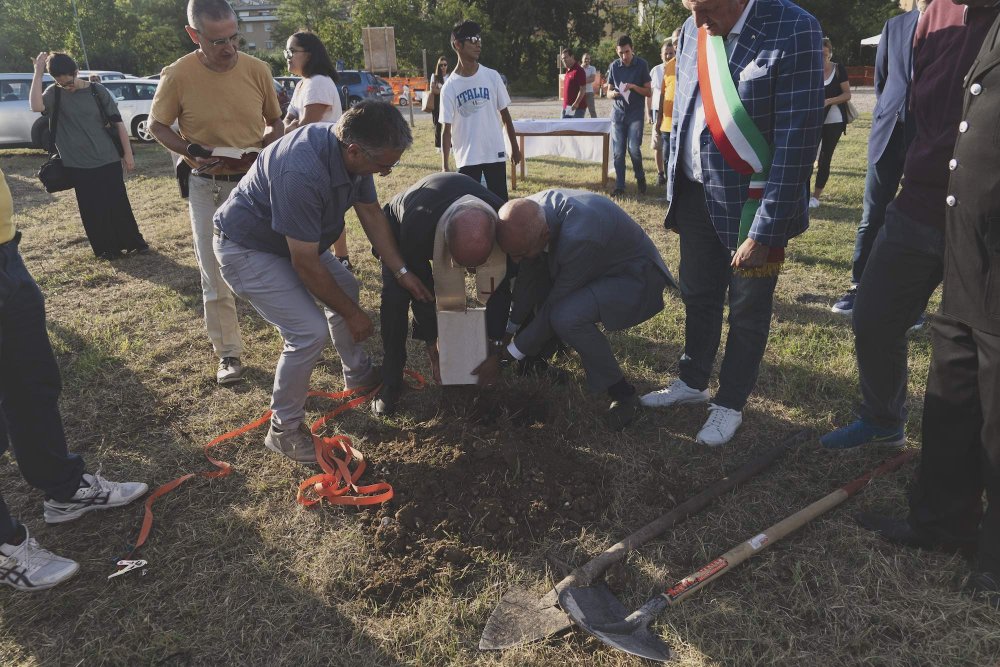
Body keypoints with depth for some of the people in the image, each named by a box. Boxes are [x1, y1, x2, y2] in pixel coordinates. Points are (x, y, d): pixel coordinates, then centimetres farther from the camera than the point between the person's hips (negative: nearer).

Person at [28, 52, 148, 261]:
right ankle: (105, 247, 18)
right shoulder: (54, 93, -1)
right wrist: (38, 73, -21)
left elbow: (117, 122, 1)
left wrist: (127, 153, -1)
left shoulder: (97, 91, -1)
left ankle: (134, 241, 20)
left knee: (119, 203, 6)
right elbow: (36, 106, -23)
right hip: (78, 165, 0)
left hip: (108, 160, 0)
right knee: (92, 208, 5)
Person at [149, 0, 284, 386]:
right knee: (216, 274, 3)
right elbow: (157, 126, 1)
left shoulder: (257, 70, -6)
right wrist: (192, 153, -16)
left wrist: (264, 149, -13)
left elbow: (275, 122, 8)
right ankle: (228, 354, 14)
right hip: (208, 188, -1)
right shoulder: (178, 75, -11)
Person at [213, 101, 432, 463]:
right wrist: (352, 314, -18)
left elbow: (371, 214, 2)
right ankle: (284, 430, 3)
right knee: (310, 331, -18)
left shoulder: (352, 149, -13)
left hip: (293, 239, 9)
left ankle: (358, 374, 38)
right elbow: (306, 266, -30)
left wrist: (402, 272, -2)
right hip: (246, 248, -9)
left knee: (345, 286, 16)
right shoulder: (301, 173, -39)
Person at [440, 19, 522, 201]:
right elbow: (447, 129, -4)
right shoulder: (449, 87, -5)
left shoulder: (492, 76, 0)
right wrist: (444, 166, -11)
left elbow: (505, 114, 9)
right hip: (466, 158, -1)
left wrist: (514, 147, 10)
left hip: (495, 154, 2)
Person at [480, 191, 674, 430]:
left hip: (633, 277, -8)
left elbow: (553, 307, -30)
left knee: (566, 316, -33)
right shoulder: (529, 212, -17)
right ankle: (540, 352, 13)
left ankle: (622, 393, -12)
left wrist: (504, 355, -22)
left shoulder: (579, 238, -39)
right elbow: (526, 276, -4)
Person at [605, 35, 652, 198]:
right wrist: (613, 94, -12)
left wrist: (633, 87, -18)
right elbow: (608, 92, 11)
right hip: (618, 113, 3)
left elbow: (649, 92, -1)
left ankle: (640, 177, 13)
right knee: (618, 152, -1)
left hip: (635, 113, -2)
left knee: (634, 149, -13)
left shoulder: (641, 65, -1)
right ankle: (619, 187, 6)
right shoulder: (614, 66, 6)